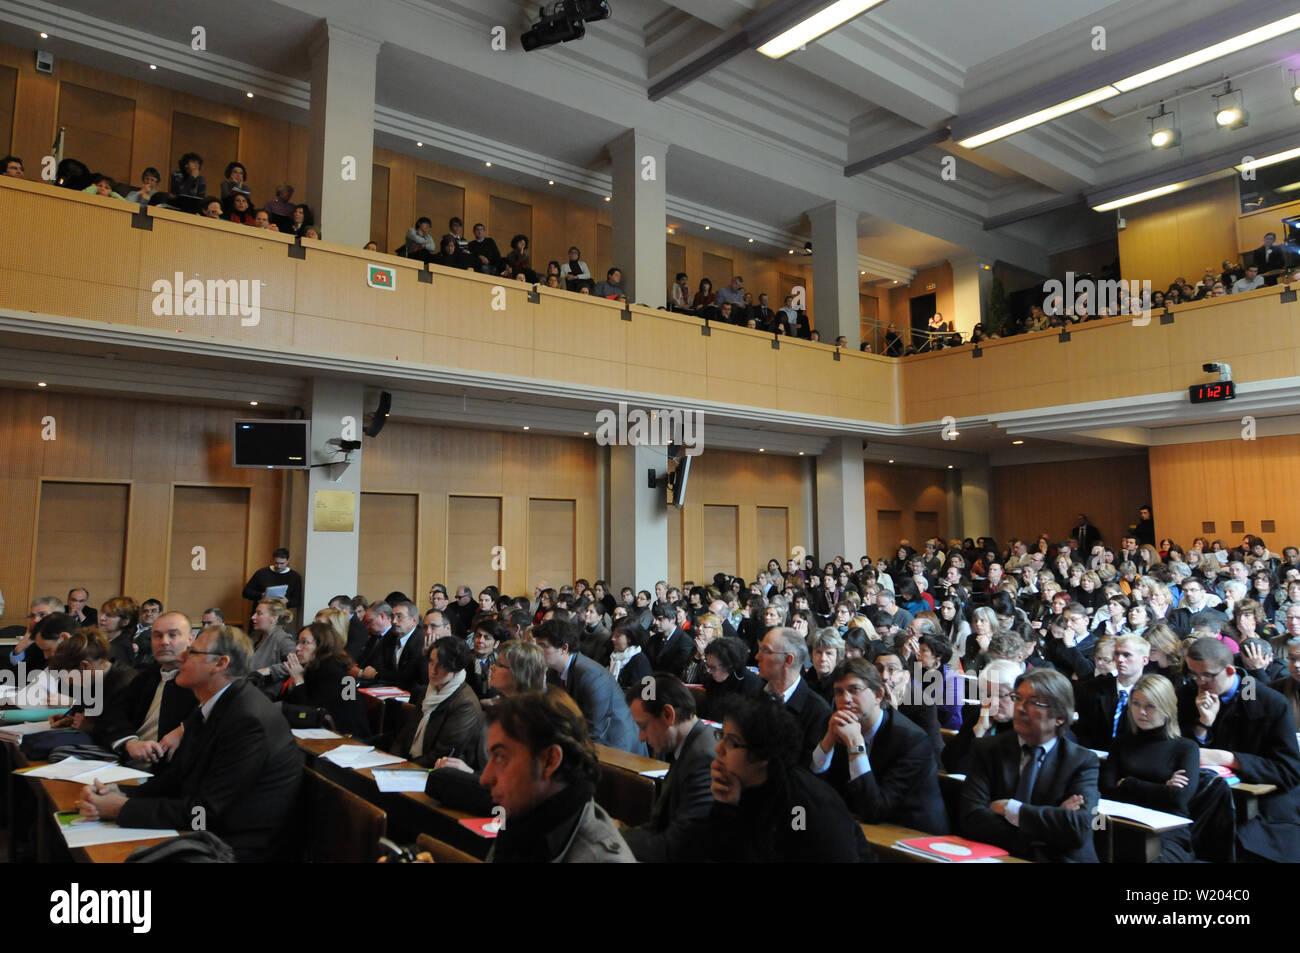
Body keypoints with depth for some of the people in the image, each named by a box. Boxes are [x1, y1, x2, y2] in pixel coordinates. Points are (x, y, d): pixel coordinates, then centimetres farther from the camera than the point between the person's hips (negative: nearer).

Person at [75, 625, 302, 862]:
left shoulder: (249, 721, -23)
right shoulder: (206, 710, 9)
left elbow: (205, 812, -21)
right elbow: (174, 777, 10)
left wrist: (122, 807, -15)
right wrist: (122, 794, -7)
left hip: (243, 850, -8)